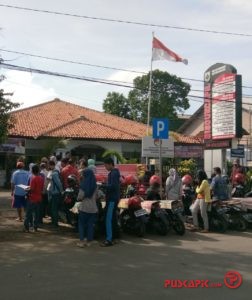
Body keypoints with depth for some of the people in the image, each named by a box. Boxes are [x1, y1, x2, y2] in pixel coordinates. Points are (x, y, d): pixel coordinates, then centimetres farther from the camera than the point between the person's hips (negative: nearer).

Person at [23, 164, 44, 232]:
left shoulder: (33, 178, -15)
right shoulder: (41, 178, 4)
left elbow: (32, 189, -18)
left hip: (32, 199, -6)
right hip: (39, 198, 6)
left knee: (28, 214, 1)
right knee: (37, 213, 11)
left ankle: (26, 227, 3)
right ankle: (35, 227, 14)